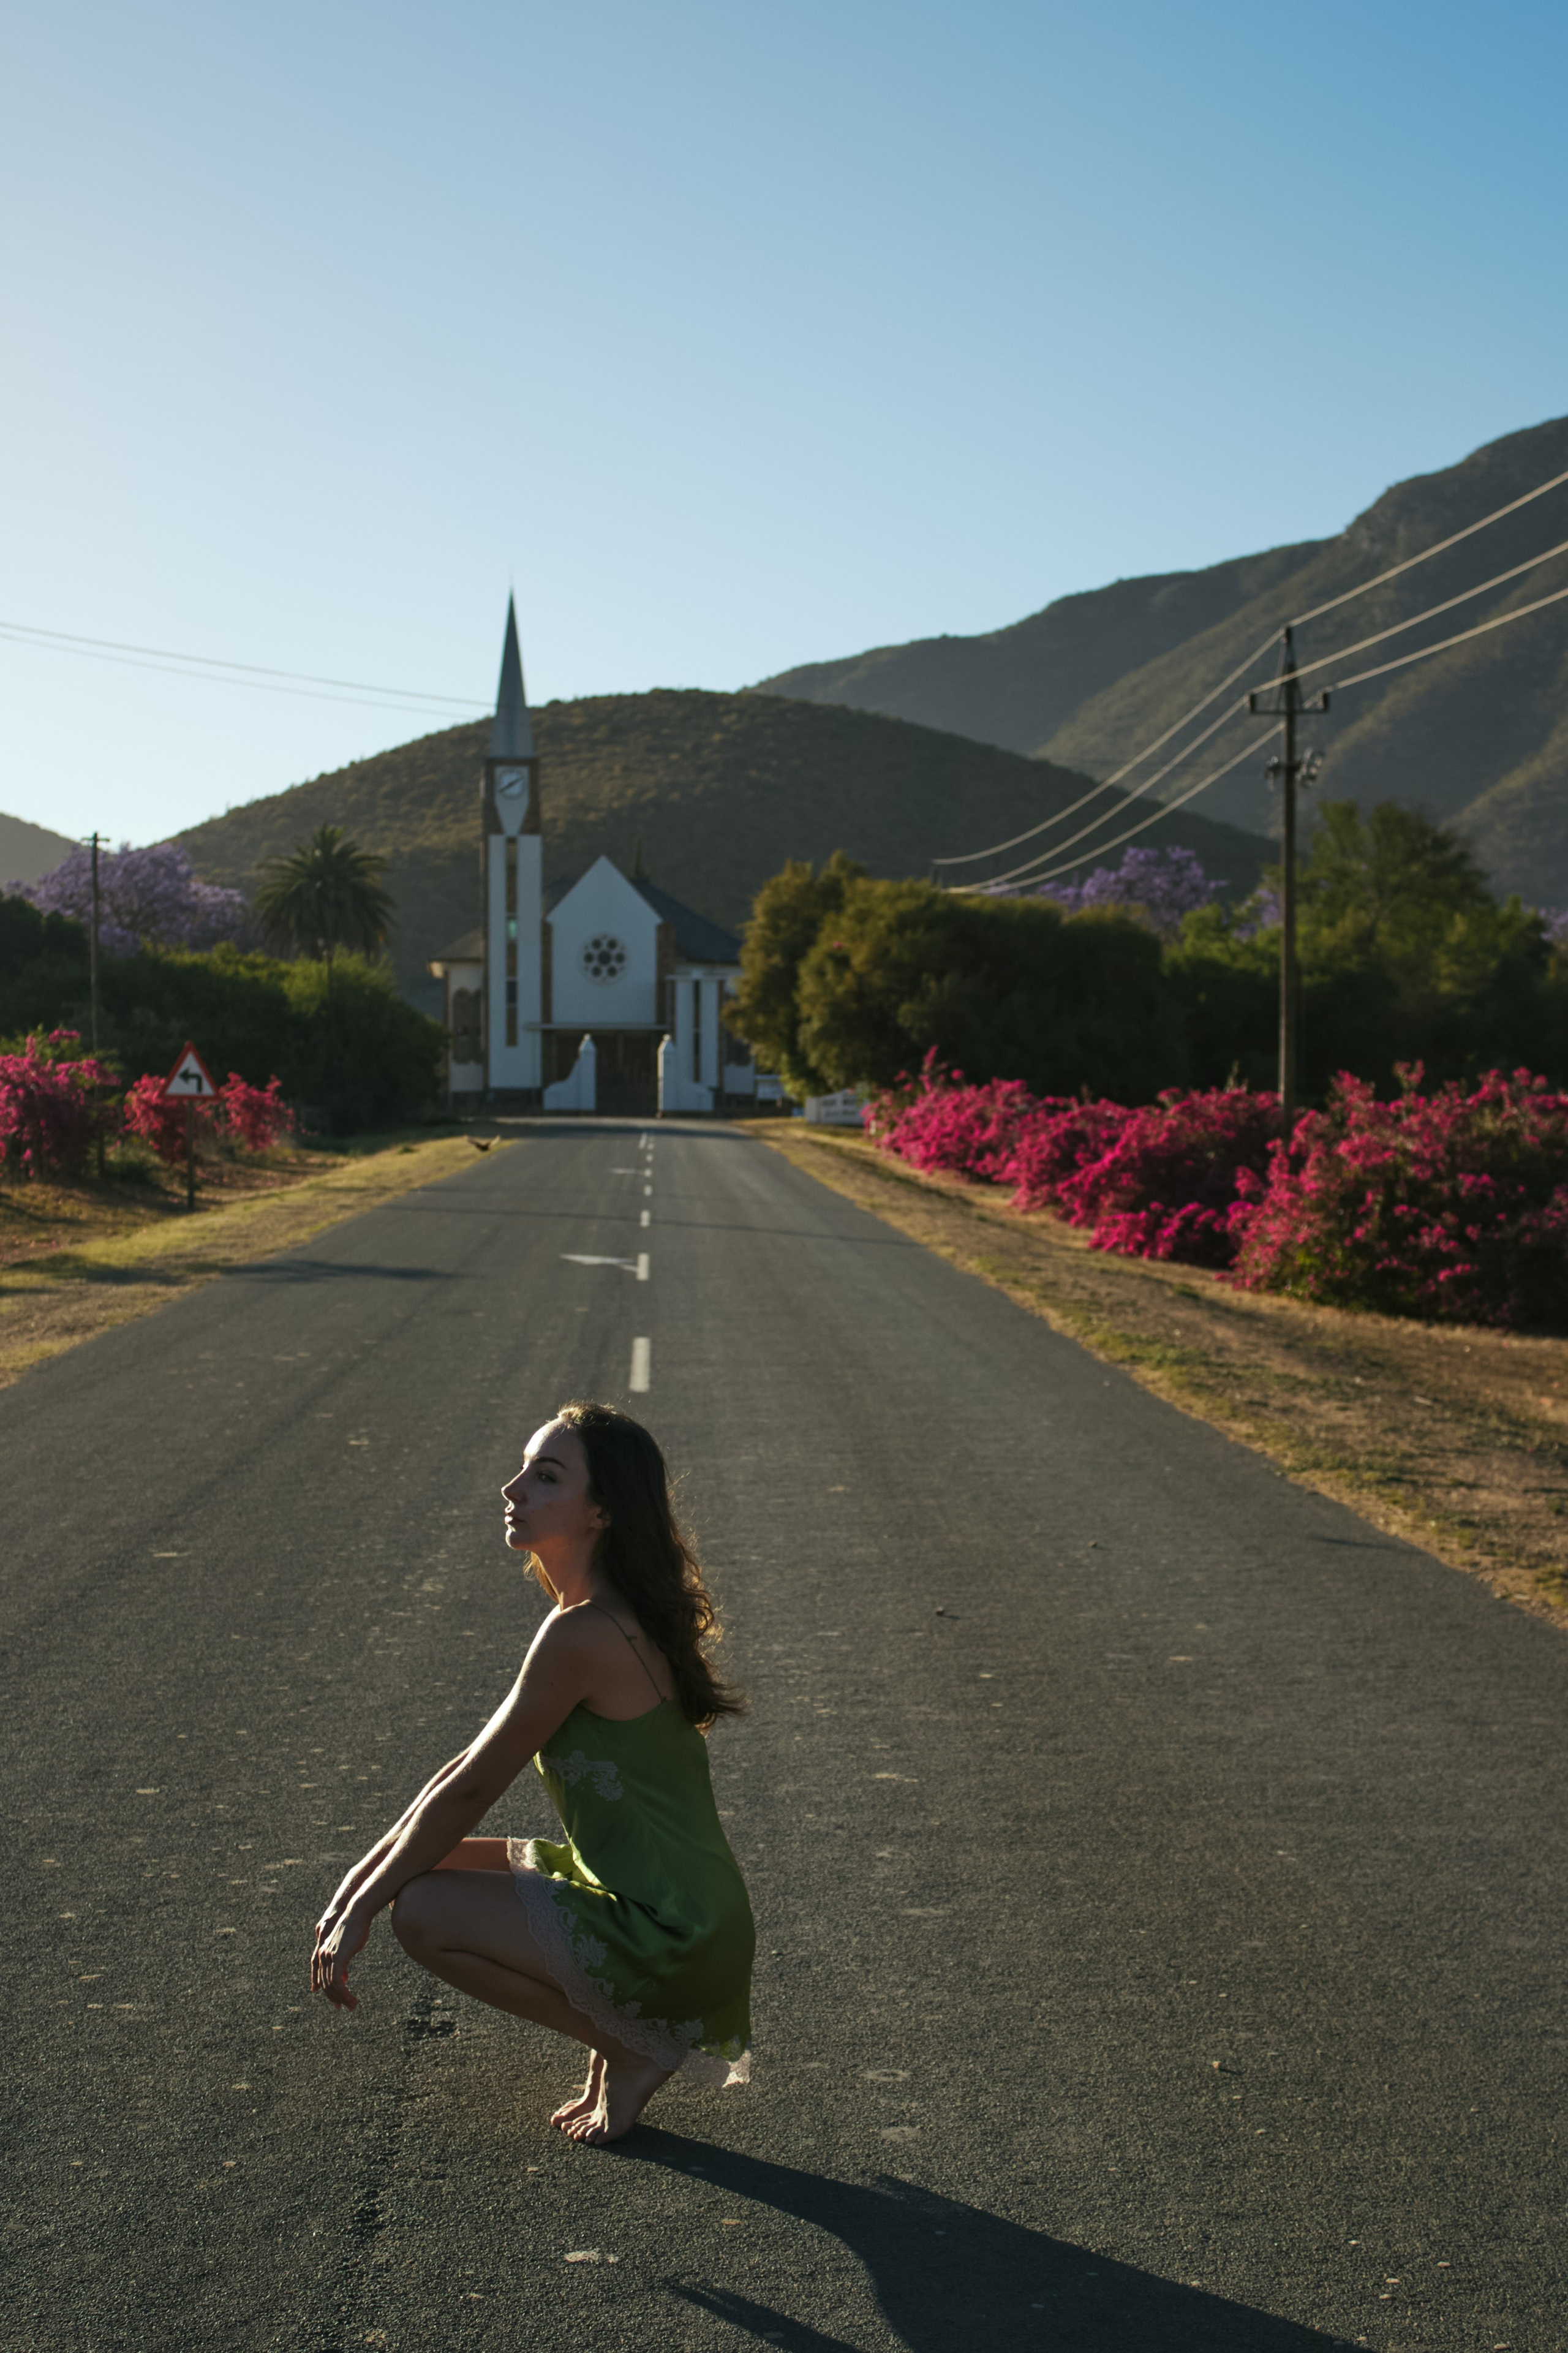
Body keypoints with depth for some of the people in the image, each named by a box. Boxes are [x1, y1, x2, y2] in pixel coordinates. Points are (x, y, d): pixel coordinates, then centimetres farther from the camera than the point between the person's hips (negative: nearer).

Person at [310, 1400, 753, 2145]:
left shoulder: (583, 1636, -21)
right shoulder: (614, 1618, 9)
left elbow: (469, 1792, -15)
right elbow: (471, 1767, 13)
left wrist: (361, 1911, -4)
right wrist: (360, 1881, 11)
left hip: (667, 1944, -10)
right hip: (674, 1921, 10)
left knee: (421, 1913, -14)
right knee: (429, 1867, 13)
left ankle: (629, 2050, -1)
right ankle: (624, 2029, 13)